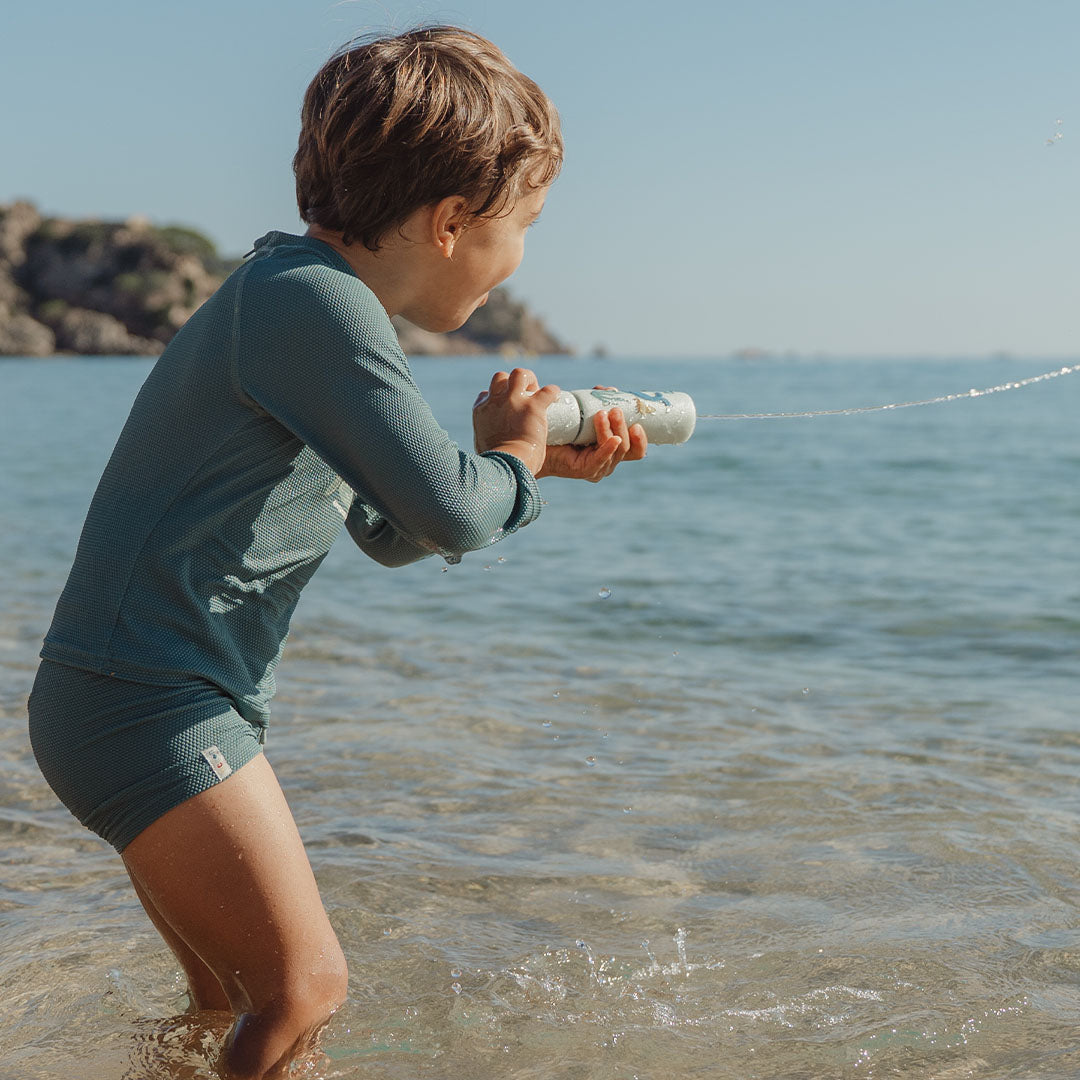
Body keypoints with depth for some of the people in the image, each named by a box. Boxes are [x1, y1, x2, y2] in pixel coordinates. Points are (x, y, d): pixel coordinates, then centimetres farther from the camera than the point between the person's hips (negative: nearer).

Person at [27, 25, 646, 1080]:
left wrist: (542, 462, 15)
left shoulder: (288, 295, 16)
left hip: (125, 703, 10)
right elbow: (452, 514, -22)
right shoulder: (317, 299, -18)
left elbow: (392, 532, 22)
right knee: (304, 989, -5)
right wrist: (511, 452, 0)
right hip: (154, 704, -10)